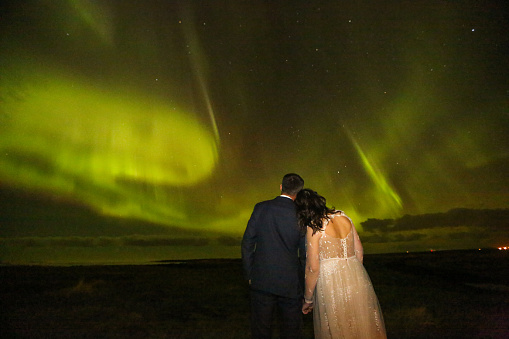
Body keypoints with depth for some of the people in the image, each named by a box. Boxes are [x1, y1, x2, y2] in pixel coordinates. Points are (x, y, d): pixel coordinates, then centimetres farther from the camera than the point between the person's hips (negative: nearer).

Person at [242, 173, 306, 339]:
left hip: (261, 281, 1)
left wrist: (249, 274, 7)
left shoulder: (261, 208, -6)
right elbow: (305, 255, -5)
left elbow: (247, 243, -3)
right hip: (290, 283, -1)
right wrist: (305, 286, 7)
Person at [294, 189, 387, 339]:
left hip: (330, 280, -6)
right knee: (362, 327, 18)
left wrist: (308, 299, 1)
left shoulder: (313, 227, -10)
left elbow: (313, 268, -10)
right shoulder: (344, 217, 6)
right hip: (357, 277, 6)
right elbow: (359, 251, 11)